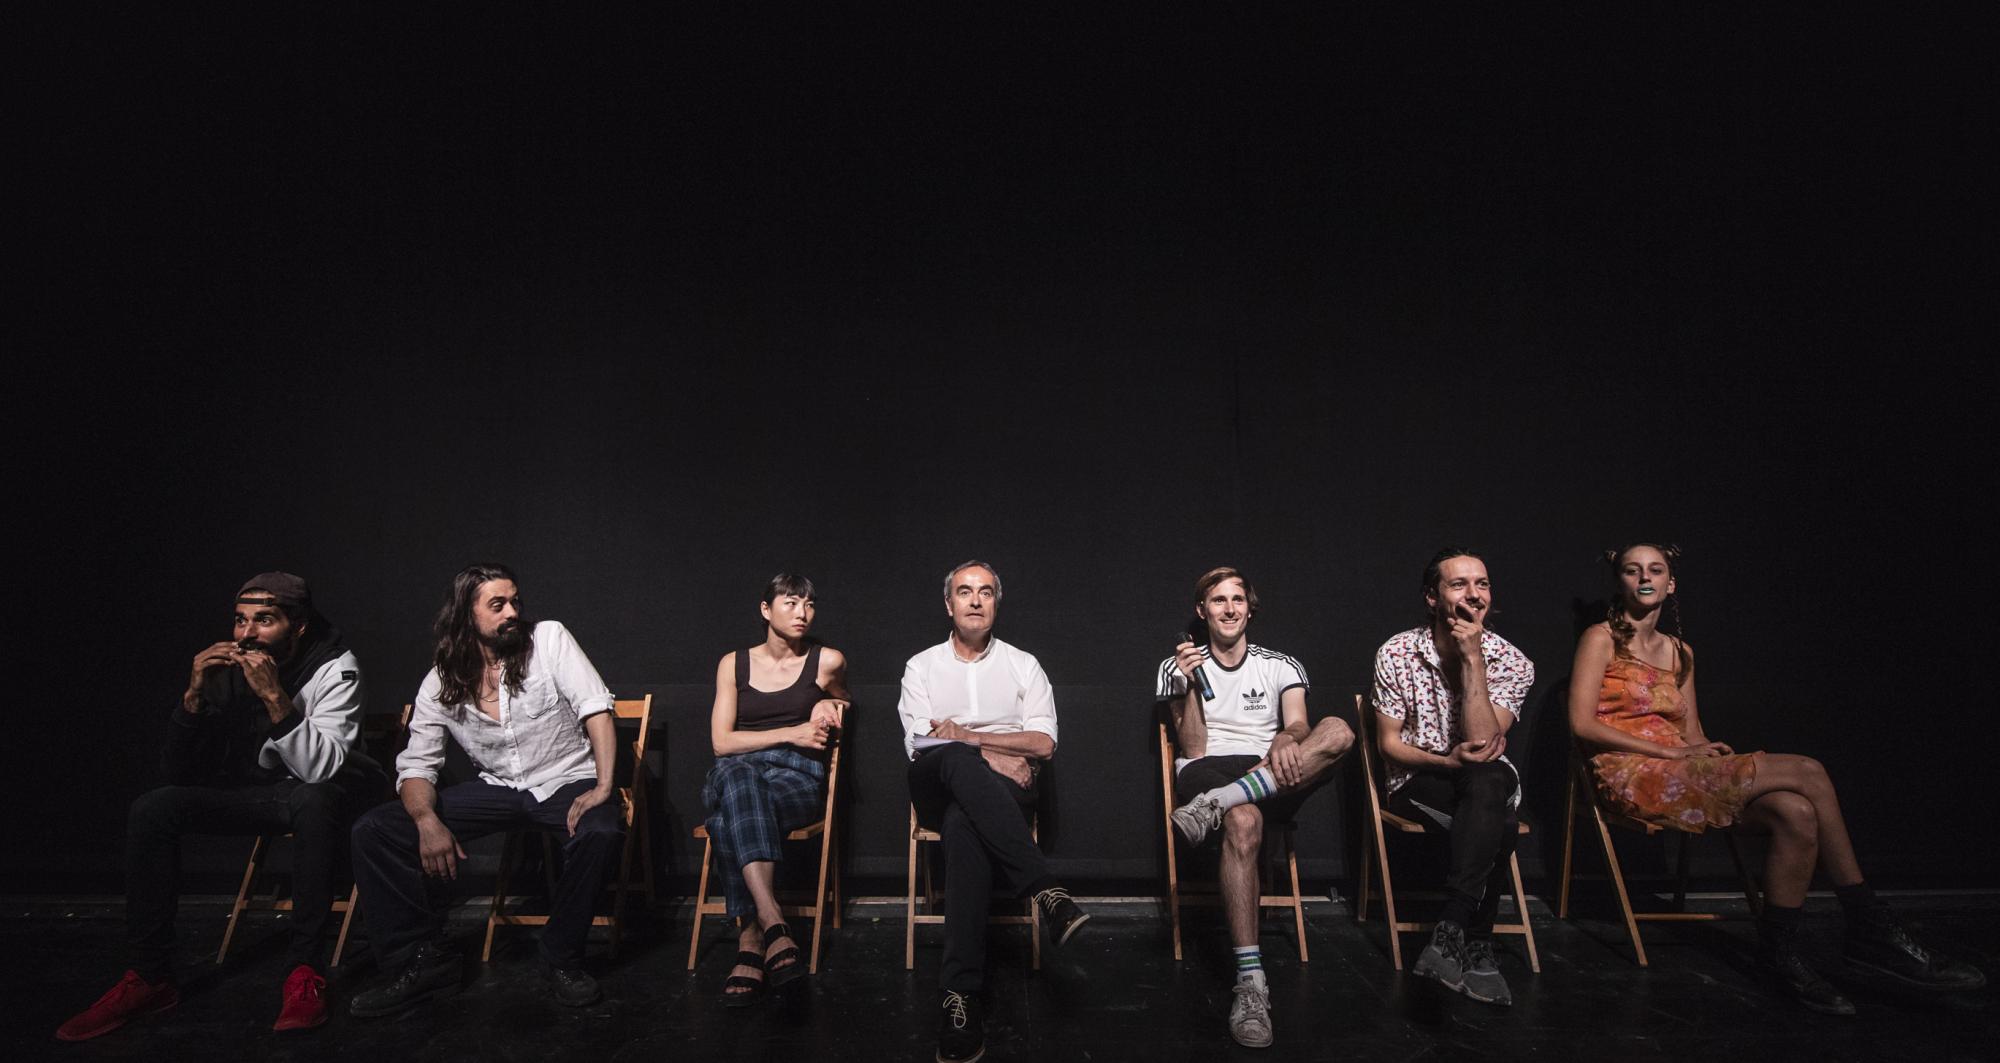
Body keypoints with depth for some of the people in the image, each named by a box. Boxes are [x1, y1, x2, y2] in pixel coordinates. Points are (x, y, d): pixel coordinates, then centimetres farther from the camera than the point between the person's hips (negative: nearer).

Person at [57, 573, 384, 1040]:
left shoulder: (335, 667, -20)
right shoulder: (227, 670, -8)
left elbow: (320, 769, -31)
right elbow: (181, 773, -7)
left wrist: (274, 696, -38)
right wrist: (193, 696, -21)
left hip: (326, 794, -5)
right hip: (258, 791, 5)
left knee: (311, 802, -38)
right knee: (151, 808, -14)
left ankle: (305, 972, -29)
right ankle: (148, 977, -4)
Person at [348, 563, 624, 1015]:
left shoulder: (549, 639, -9)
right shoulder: (441, 683, 0)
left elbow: (596, 709, -14)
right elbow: (416, 764, -1)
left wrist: (603, 787, -26)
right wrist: (428, 821, -22)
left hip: (566, 783, -3)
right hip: (497, 789, 4)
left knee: (601, 832, -37)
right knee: (373, 831, -10)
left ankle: (562, 959, -11)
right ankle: (424, 960, 1)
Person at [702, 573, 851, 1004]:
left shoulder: (828, 661, 9)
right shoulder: (734, 664, 11)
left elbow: (843, 700, 33)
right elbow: (721, 742, 3)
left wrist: (827, 706, 8)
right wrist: (791, 732, -6)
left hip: (798, 778, -1)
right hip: (734, 775, 1)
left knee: (729, 822, -35)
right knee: (737, 775, -39)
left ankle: (750, 944, -35)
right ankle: (774, 928, -48)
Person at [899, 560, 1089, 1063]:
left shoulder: (1023, 665, 16)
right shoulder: (922, 666, 16)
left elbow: (1043, 743, 3)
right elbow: (919, 744, 2)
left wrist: (965, 734, -4)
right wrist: (991, 755, -8)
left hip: (1004, 792, 0)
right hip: (937, 790, 1)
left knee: (963, 824, -39)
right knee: (958, 760, -39)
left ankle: (963, 993, -44)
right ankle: (1046, 890, -47)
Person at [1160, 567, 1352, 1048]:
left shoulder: (1281, 665, 17)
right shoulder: (1177, 666, 11)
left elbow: (1298, 723, -3)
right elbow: (1193, 749, 2)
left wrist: (1287, 739, -29)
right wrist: (1192, 686, -13)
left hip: (1272, 775, 2)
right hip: (1208, 770, -2)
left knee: (1338, 731, -29)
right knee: (1244, 823, -40)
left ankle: (1213, 807, -36)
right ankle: (1250, 983, -40)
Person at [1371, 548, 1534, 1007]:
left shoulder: (1512, 662, -7)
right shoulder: (1396, 654, -7)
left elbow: (1483, 742, -20)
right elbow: (1388, 743, -4)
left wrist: (1472, 657, -23)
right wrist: (1447, 761, -23)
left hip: (1488, 783, 1)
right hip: (1419, 784, -1)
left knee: (1488, 777, -37)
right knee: (1497, 828, -32)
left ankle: (1450, 931, -36)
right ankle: (1477, 947, -23)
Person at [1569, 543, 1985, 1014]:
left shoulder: (1680, 652, 21)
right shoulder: (1601, 639, 1)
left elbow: (1691, 734, 18)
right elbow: (1582, 724, -9)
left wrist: (1707, 748, -6)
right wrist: (1672, 751, -13)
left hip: (1680, 776, 6)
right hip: (1631, 776, -6)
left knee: (1797, 813, -22)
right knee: (1806, 772, -19)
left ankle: (1779, 953, -12)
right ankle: (1871, 929, -5)